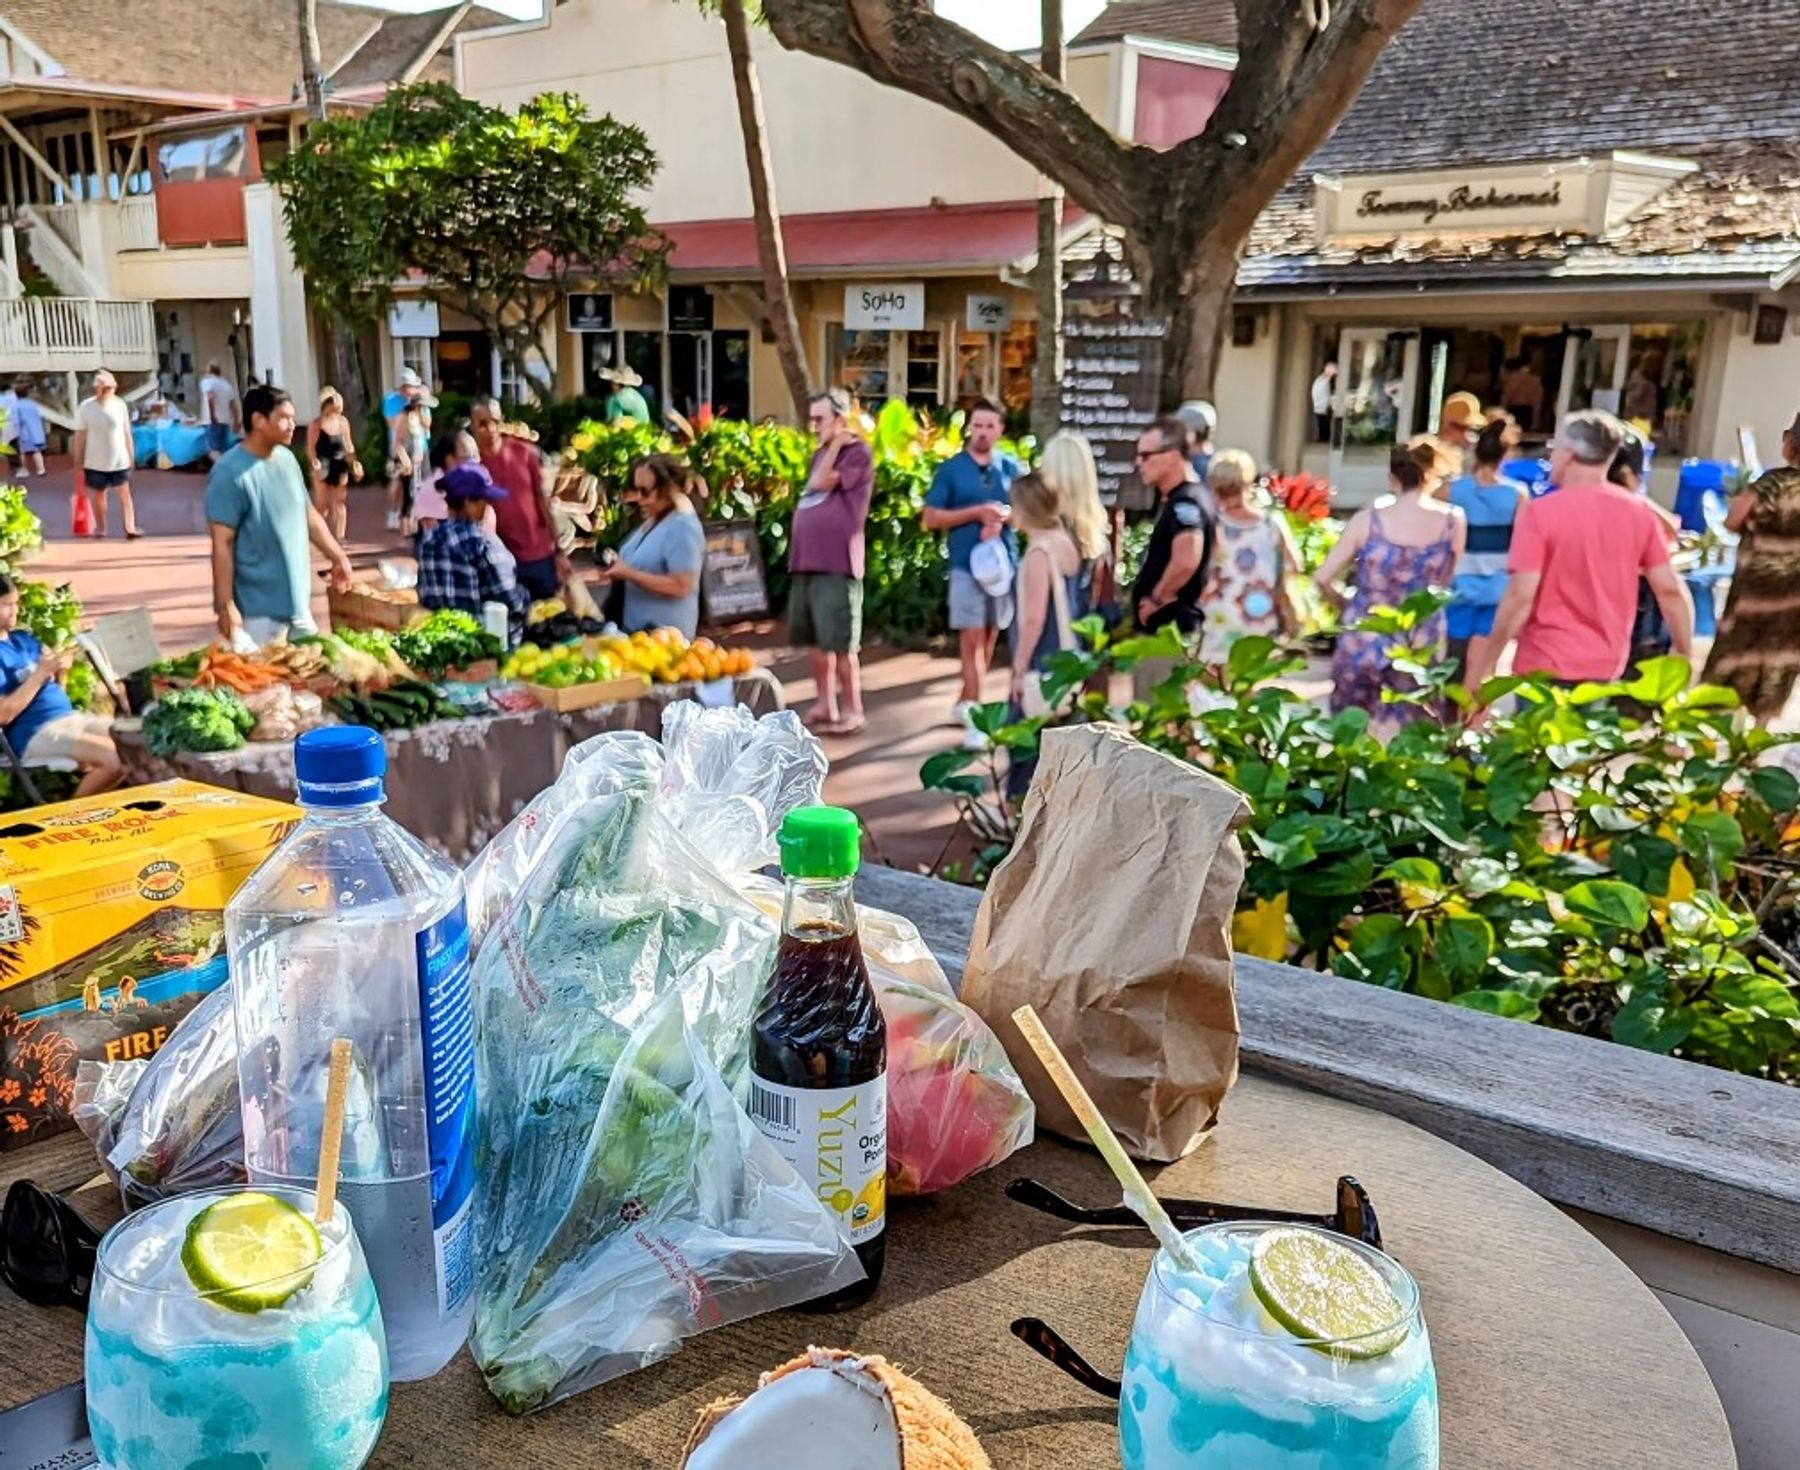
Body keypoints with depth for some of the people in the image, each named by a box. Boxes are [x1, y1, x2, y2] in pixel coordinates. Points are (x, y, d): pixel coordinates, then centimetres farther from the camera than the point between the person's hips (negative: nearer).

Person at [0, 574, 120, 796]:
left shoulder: (23, 639, 14)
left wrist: (60, 670, -3)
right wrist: (40, 673, -18)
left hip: (70, 716, 8)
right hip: (35, 733, -8)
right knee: (114, 758, -25)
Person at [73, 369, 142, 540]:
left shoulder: (119, 404, -4)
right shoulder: (86, 407, -9)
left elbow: (127, 432, 3)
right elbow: (80, 437, -5)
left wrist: (130, 456, 5)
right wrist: (78, 465, -4)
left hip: (120, 460, 0)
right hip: (95, 462, 0)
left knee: (125, 493, -4)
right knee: (99, 495, 13)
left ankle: (130, 528, -9)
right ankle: (100, 529, 25)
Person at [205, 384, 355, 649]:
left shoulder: (287, 459, 7)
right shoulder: (230, 473, -16)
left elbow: (309, 515, 19)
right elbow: (222, 544, -18)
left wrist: (338, 557, 17)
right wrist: (225, 606, -20)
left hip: (297, 600, 8)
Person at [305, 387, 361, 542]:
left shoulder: (343, 421, 5)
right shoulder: (316, 424, -10)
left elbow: (348, 445, 13)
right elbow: (311, 448, -12)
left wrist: (354, 463, 4)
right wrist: (316, 464, -25)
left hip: (340, 466, 4)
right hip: (324, 467, -4)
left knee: (340, 503, 4)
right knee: (323, 504, -1)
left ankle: (340, 537, 8)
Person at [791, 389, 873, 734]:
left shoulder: (857, 453, -7)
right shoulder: (821, 454, 18)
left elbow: (819, 483, -15)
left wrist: (836, 444, -7)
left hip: (837, 562, -9)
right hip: (807, 560, 9)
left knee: (841, 641, -5)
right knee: (815, 638, 13)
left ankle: (853, 710, 3)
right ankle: (824, 704, 23)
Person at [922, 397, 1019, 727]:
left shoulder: (1011, 467, 7)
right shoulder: (951, 468, 0)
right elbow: (932, 518, -4)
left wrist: (1003, 517, -13)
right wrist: (977, 512, -14)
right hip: (967, 564, -3)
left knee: (989, 636, 10)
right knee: (972, 637, -6)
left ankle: (965, 704, 22)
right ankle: (973, 709, -3)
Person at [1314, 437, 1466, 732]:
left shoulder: (1367, 520, -7)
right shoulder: (1453, 522, -5)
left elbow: (1322, 578, -4)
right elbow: (1444, 584, 6)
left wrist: (1344, 603, 12)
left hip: (1363, 643, 0)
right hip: (1418, 651, 1)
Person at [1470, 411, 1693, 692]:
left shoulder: (1540, 512, -12)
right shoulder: (1640, 511, 3)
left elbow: (1521, 596, -17)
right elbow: (1670, 589, 3)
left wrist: (1483, 666, -11)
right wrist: (1685, 657, 14)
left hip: (1546, 668, -5)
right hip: (1607, 669, 5)